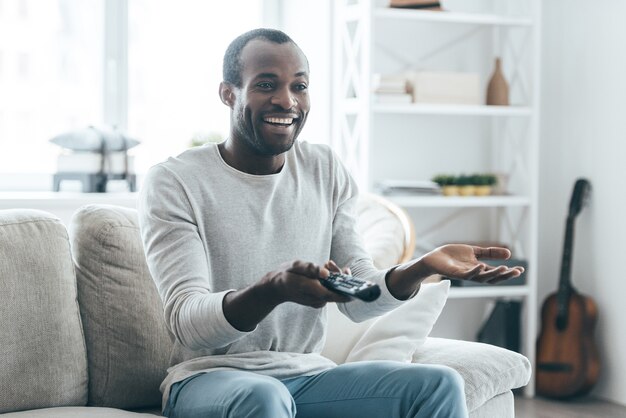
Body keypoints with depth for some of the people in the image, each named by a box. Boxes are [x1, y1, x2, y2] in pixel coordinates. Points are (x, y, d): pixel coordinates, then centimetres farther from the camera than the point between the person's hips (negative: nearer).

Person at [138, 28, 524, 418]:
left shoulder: (326, 170, 9)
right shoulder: (173, 182, -7)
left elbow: (358, 300, 4)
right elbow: (186, 323, -18)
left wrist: (423, 268, -17)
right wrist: (273, 290, -38)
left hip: (307, 374, 5)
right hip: (209, 379, -4)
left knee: (440, 385, -19)